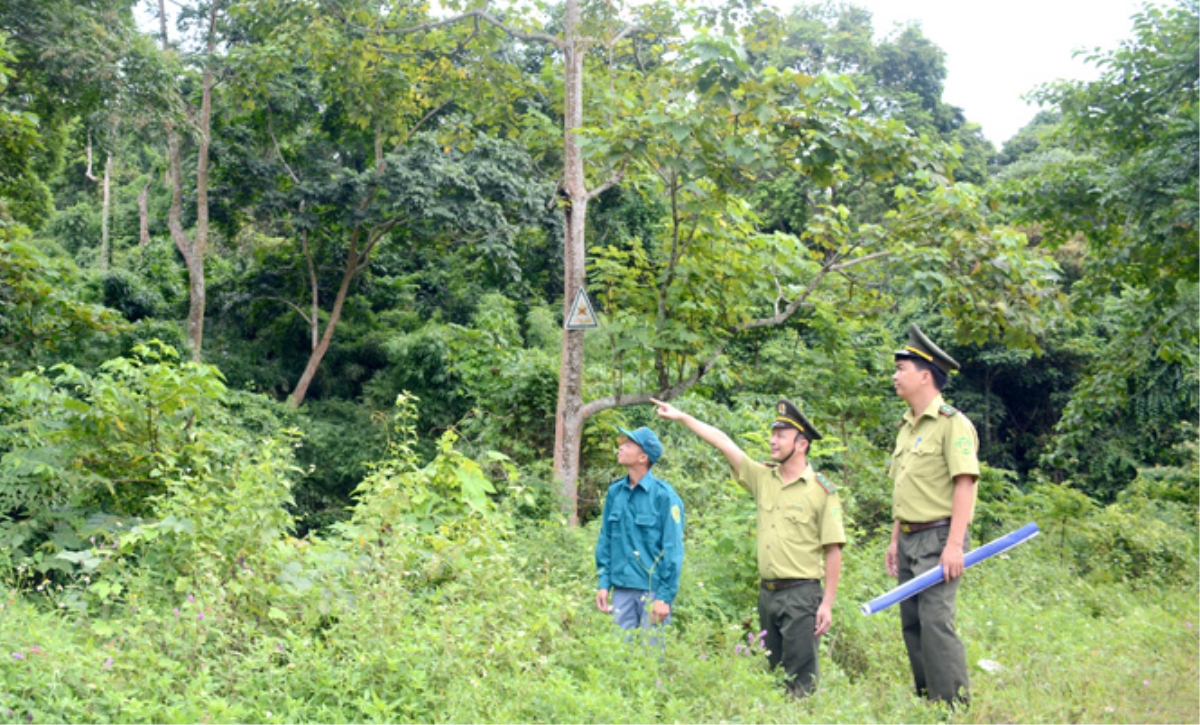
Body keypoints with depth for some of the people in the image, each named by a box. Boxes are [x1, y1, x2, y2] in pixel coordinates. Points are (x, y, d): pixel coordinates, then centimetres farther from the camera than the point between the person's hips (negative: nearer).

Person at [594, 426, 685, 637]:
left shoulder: (663, 495, -10)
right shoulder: (615, 492, 5)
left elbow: (673, 550, -9)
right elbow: (605, 541, 11)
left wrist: (665, 596, -12)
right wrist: (604, 584, 6)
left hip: (653, 590, -5)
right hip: (621, 589, 5)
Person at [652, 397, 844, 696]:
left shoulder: (822, 490, -6)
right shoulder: (764, 478, 10)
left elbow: (833, 551, -7)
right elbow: (724, 443, 11)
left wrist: (827, 604, -11)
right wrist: (681, 416, 10)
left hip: (801, 595, -6)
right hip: (767, 592, 6)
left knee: (801, 681, -5)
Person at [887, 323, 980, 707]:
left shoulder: (951, 423, -10)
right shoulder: (906, 426, 16)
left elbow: (964, 484, -18)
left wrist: (954, 544, -23)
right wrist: (895, 540, 18)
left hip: (938, 538, -9)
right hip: (909, 539, 9)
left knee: (935, 620, -14)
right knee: (912, 624, 10)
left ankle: (955, 706, -6)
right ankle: (925, 701, 19)